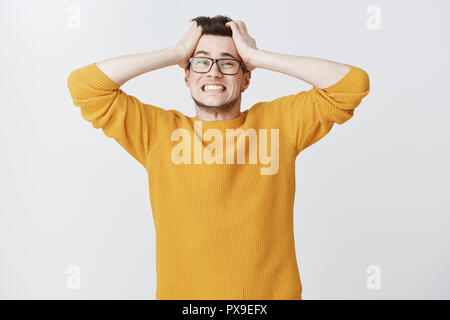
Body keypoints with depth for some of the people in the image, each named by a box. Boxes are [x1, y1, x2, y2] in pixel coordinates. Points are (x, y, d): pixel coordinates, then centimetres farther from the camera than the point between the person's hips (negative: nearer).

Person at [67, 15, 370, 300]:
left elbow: (352, 83, -8)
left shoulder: (278, 122, -2)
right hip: (181, 291, 1)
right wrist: (176, 53, -6)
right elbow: (83, 84, -6)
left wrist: (255, 55, -8)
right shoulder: (158, 131, -1)